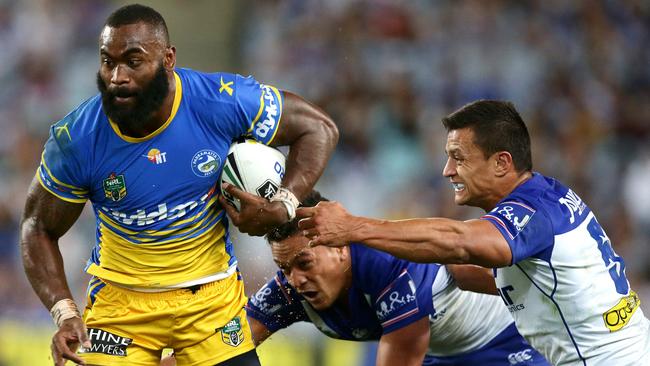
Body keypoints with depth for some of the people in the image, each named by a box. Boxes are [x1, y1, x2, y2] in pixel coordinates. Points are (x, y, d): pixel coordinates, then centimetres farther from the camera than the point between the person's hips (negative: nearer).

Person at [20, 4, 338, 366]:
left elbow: (319, 129, -5)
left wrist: (282, 208, -18)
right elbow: (39, 228, -4)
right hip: (121, 299, 0)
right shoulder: (75, 140, -18)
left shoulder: (223, 101, -19)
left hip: (214, 296, 0)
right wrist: (65, 312, -17)